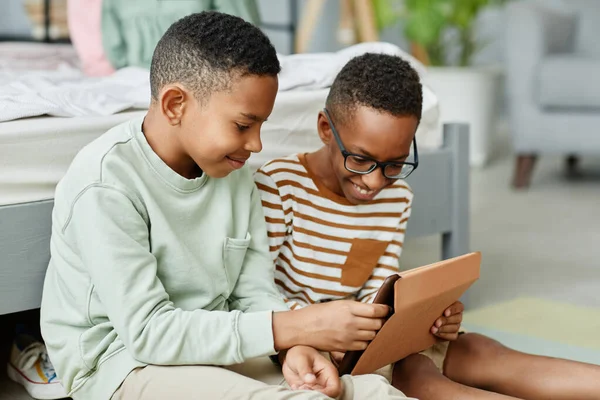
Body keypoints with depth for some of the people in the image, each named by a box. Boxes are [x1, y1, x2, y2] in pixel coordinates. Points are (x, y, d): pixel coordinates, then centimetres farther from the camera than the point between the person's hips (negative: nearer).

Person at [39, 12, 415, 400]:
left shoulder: (233, 171, 1)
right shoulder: (106, 184, -21)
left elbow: (255, 293, 1)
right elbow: (148, 332, -23)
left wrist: (295, 347, -22)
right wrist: (292, 328, -25)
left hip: (218, 347, 6)